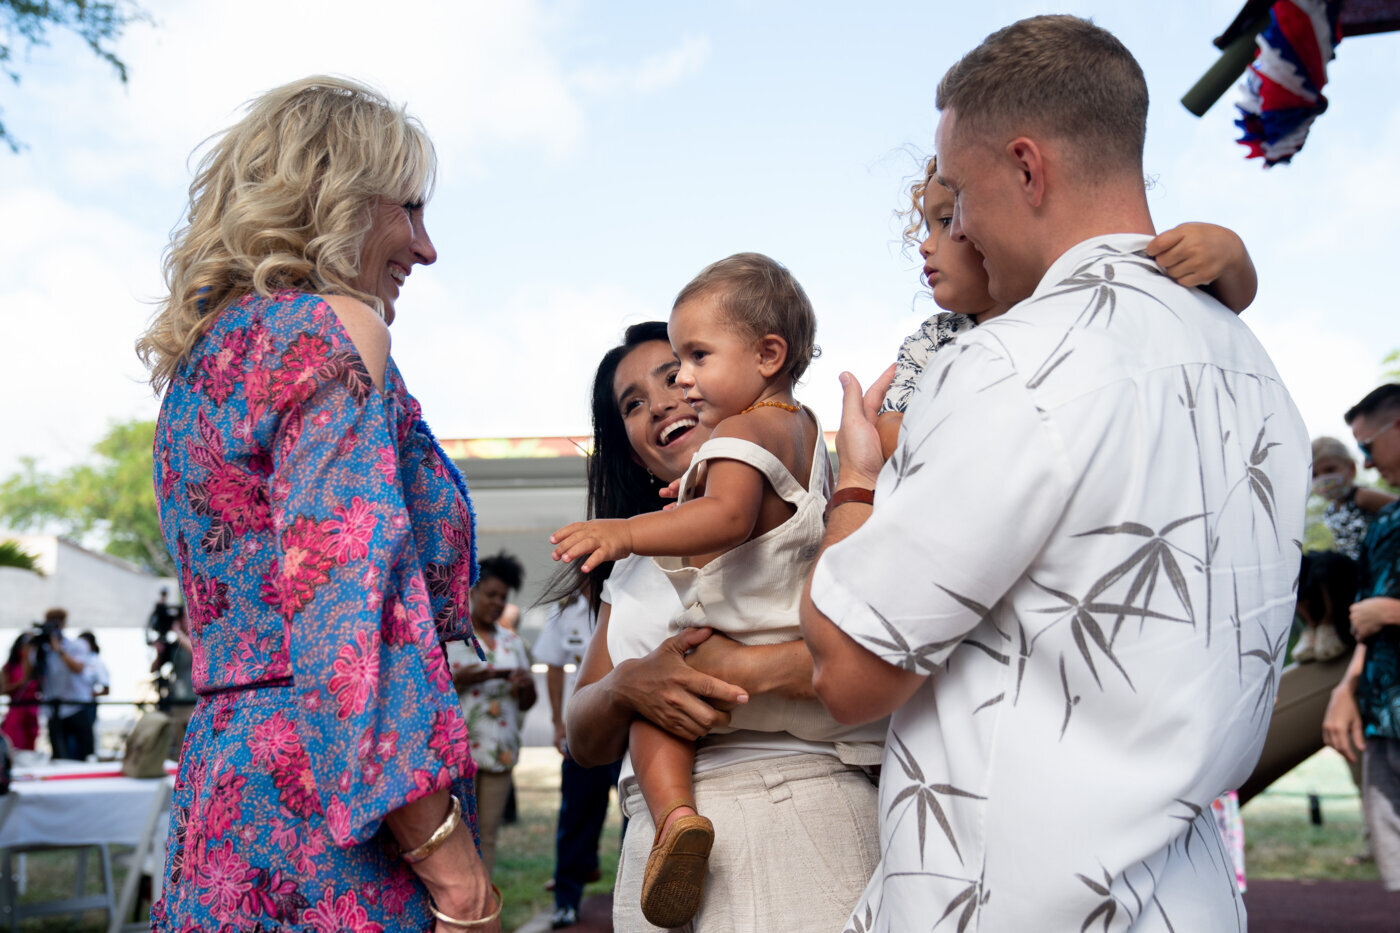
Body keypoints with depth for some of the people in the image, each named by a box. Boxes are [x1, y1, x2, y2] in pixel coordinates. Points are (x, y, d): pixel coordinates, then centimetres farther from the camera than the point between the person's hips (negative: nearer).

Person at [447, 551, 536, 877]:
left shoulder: (512, 642, 16)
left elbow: (526, 703, 17)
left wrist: (526, 685, -5)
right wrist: (459, 680, -19)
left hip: (500, 750, 4)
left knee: (488, 834, 4)